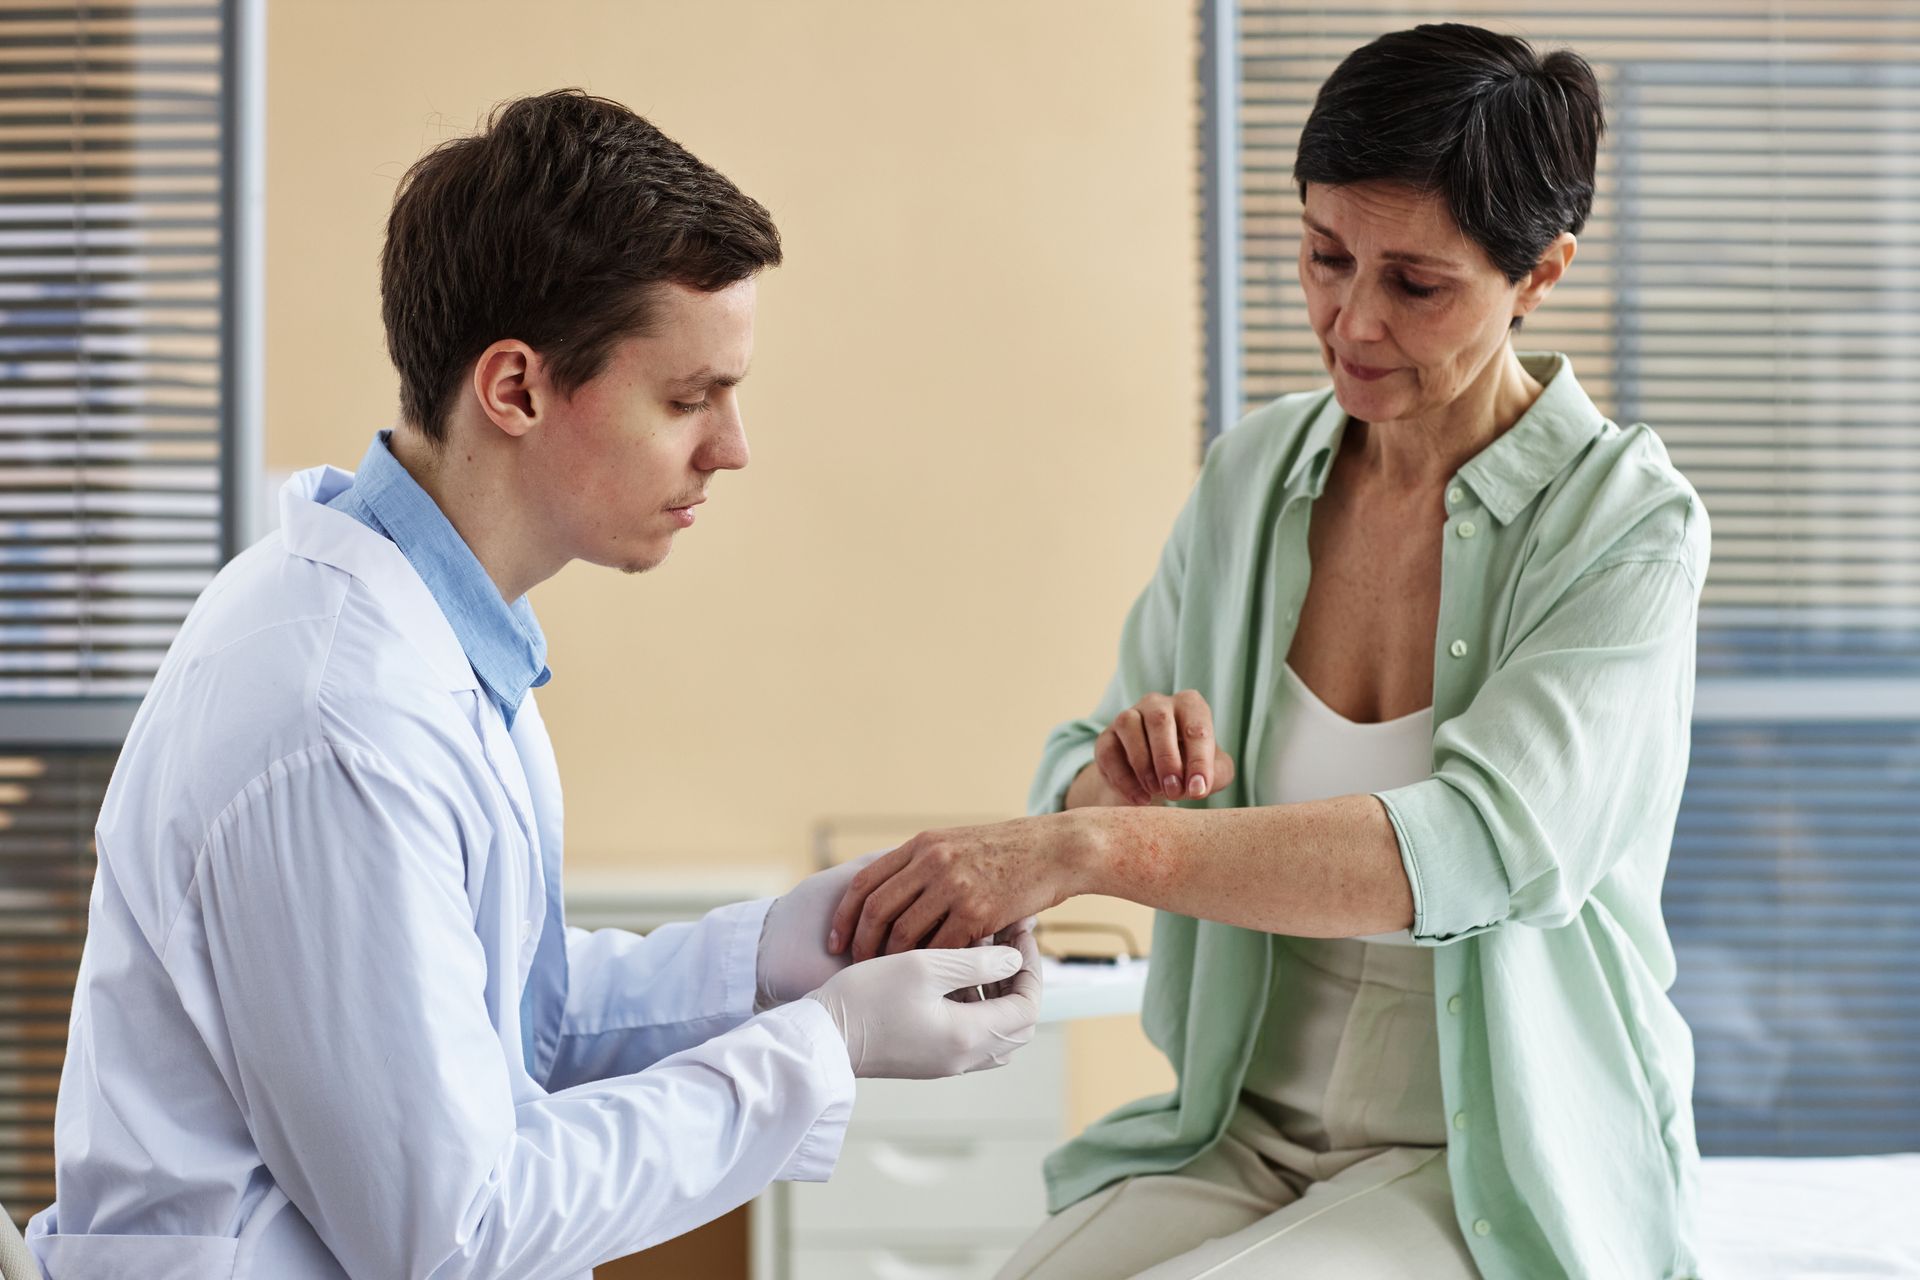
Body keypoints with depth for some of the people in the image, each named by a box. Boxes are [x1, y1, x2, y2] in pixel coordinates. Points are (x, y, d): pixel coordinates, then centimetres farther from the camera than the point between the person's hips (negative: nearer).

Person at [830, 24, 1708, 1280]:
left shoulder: (1627, 525, -13)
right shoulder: (1254, 475, 4)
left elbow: (1481, 844, -28)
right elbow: (1076, 778, 8)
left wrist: (1086, 848, -36)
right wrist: (1122, 778, -18)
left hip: (1504, 1179, -4)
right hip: (1248, 1133, 4)